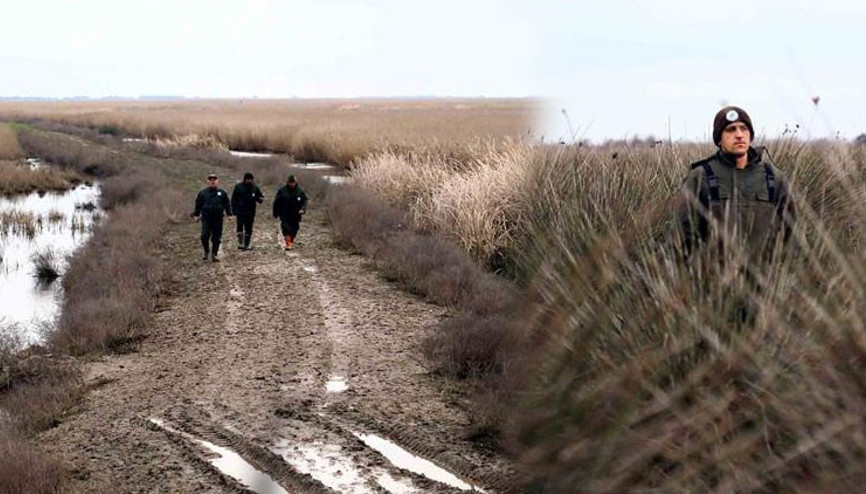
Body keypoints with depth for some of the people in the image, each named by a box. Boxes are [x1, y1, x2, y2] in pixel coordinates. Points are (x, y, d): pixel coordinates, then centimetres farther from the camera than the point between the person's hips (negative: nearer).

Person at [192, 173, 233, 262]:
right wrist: (196, 215, 11)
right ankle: (206, 252, 9)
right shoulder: (203, 193, 7)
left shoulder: (222, 193, 8)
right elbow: (198, 204, 13)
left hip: (218, 218, 1)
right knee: (205, 236, -13)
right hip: (206, 218, -1)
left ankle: (214, 255, 12)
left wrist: (229, 214, 4)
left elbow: (227, 204, 13)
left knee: (217, 238, 2)